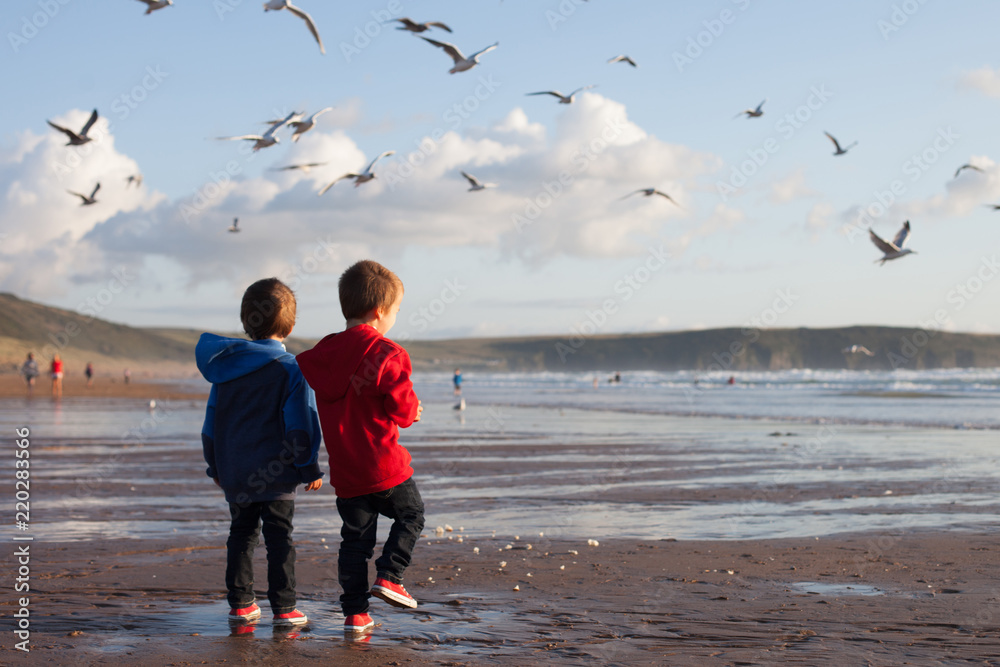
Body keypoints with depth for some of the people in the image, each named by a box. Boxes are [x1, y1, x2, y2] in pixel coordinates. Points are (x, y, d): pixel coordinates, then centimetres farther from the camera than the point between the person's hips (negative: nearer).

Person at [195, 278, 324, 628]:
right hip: (276, 473, -4)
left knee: (241, 533, 15)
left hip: (234, 473, 4)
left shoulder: (225, 366, 6)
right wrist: (311, 469, -3)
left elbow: (212, 422, 11)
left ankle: (240, 603, 17)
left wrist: (215, 465, 21)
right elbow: (300, 426, -11)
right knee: (279, 537, 1)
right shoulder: (291, 369, -10)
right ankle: (283, 608, 1)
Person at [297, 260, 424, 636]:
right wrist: (413, 411, 7)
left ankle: (355, 612, 12)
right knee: (411, 515, 18)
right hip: (384, 465, -5)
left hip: (344, 470, 5)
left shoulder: (321, 354, 6)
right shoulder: (386, 354, -13)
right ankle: (389, 576, 4)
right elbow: (401, 408, -16)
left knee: (355, 537, 11)